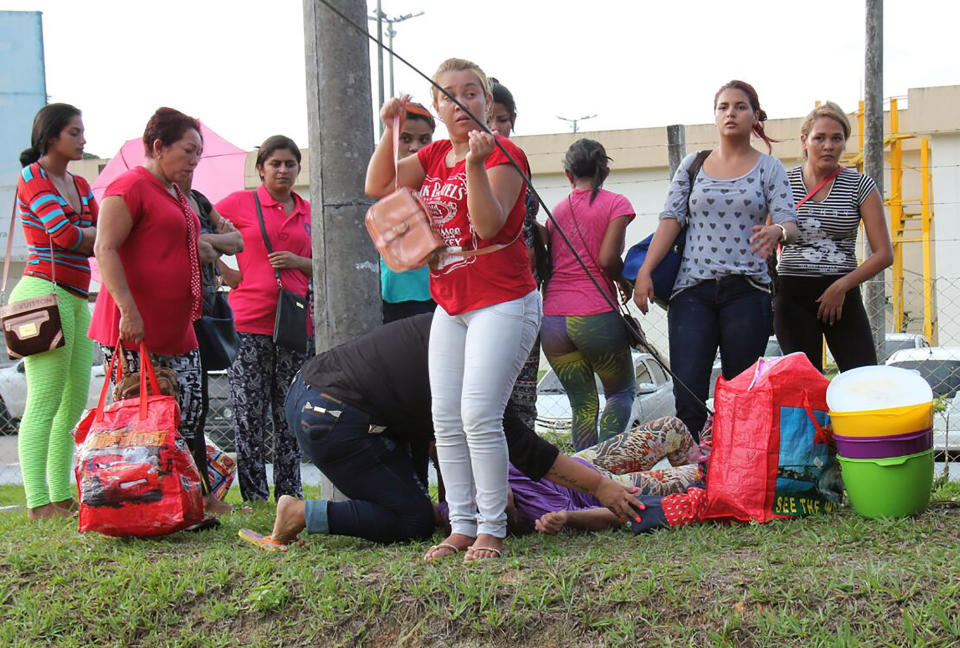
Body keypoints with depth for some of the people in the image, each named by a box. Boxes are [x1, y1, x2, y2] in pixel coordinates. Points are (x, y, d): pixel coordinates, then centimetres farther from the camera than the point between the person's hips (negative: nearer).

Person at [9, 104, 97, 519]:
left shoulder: (79, 186, 21)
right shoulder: (32, 177, -3)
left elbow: (101, 233, 9)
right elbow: (63, 234, -15)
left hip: (75, 299, 8)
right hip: (45, 293, -8)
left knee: (74, 403, 7)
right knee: (44, 402, -10)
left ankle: (61, 496, 13)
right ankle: (38, 501, -9)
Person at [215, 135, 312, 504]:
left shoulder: (309, 212, 13)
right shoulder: (240, 203, 3)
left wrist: (299, 262, 0)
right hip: (250, 322, -3)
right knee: (249, 416, -1)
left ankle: (289, 494, 14)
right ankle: (254, 496, 6)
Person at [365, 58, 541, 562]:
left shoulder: (503, 153, -7)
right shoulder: (433, 156, 14)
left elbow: (488, 223, -20)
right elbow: (377, 186, 4)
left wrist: (475, 164, -31)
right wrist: (390, 130, -5)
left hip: (502, 302, -7)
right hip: (450, 306, 8)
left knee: (479, 415, -14)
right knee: (446, 419, 4)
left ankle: (491, 528, -3)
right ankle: (461, 525, 11)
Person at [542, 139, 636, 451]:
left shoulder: (557, 209, 15)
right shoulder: (616, 203, 1)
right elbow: (607, 259, -11)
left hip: (552, 319, 4)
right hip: (596, 316, -4)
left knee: (583, 404, 14)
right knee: (622, 390, 16)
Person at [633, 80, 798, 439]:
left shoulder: (769, 168, 9)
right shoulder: (693, 164, 14)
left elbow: (790, 223, -2)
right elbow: (671, 219, 6)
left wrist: (776, 232, -27)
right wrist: (645, 271, -6)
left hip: (746, 291, -1)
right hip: (693, 289, 1)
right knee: (687, 397, -9)